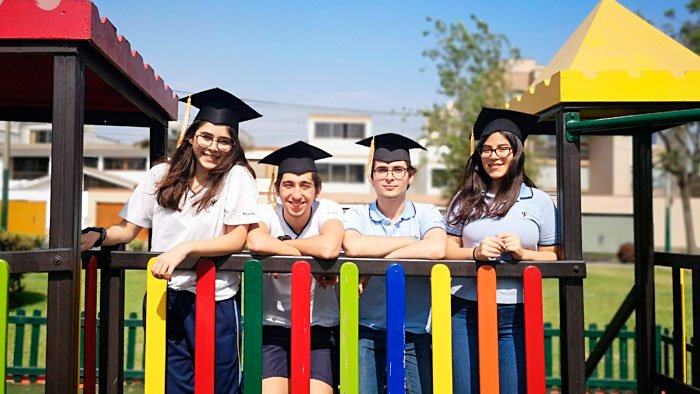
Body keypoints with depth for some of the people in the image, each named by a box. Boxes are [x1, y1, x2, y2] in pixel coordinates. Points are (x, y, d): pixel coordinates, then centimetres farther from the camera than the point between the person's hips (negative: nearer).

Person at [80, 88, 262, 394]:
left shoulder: (237, 176, -5)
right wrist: (98, 236, -12)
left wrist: (183, 248, -22)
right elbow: (128, 228, 8)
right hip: (163, 295, 3)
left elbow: (236, 239, -11)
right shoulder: (161, 175, 5)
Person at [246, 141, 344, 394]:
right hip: (273, 328, 0)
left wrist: (282, 244, -15)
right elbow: (256, 243, -29)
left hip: (320, 328, 0)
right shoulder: (266, 213, -6)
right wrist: (313, 260, -23)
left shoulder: (327, 210, -6)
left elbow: (329, 249, -27)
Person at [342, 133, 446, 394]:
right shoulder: (356, 216, 4)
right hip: (367, 332, 0)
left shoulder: (426, 214, 4)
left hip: (415, 333, 0)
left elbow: (436, 249, -18)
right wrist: (412, 241, -11)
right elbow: (352, 246, -19)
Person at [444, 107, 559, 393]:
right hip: (467, 311, 1)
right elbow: (448, 249, 6)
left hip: (516, 315, -1)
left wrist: (523, 254, -13)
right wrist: (476, 252, -13)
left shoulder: (540, 201, 6)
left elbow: (552, 257, 6)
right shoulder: (466, 199, 8)